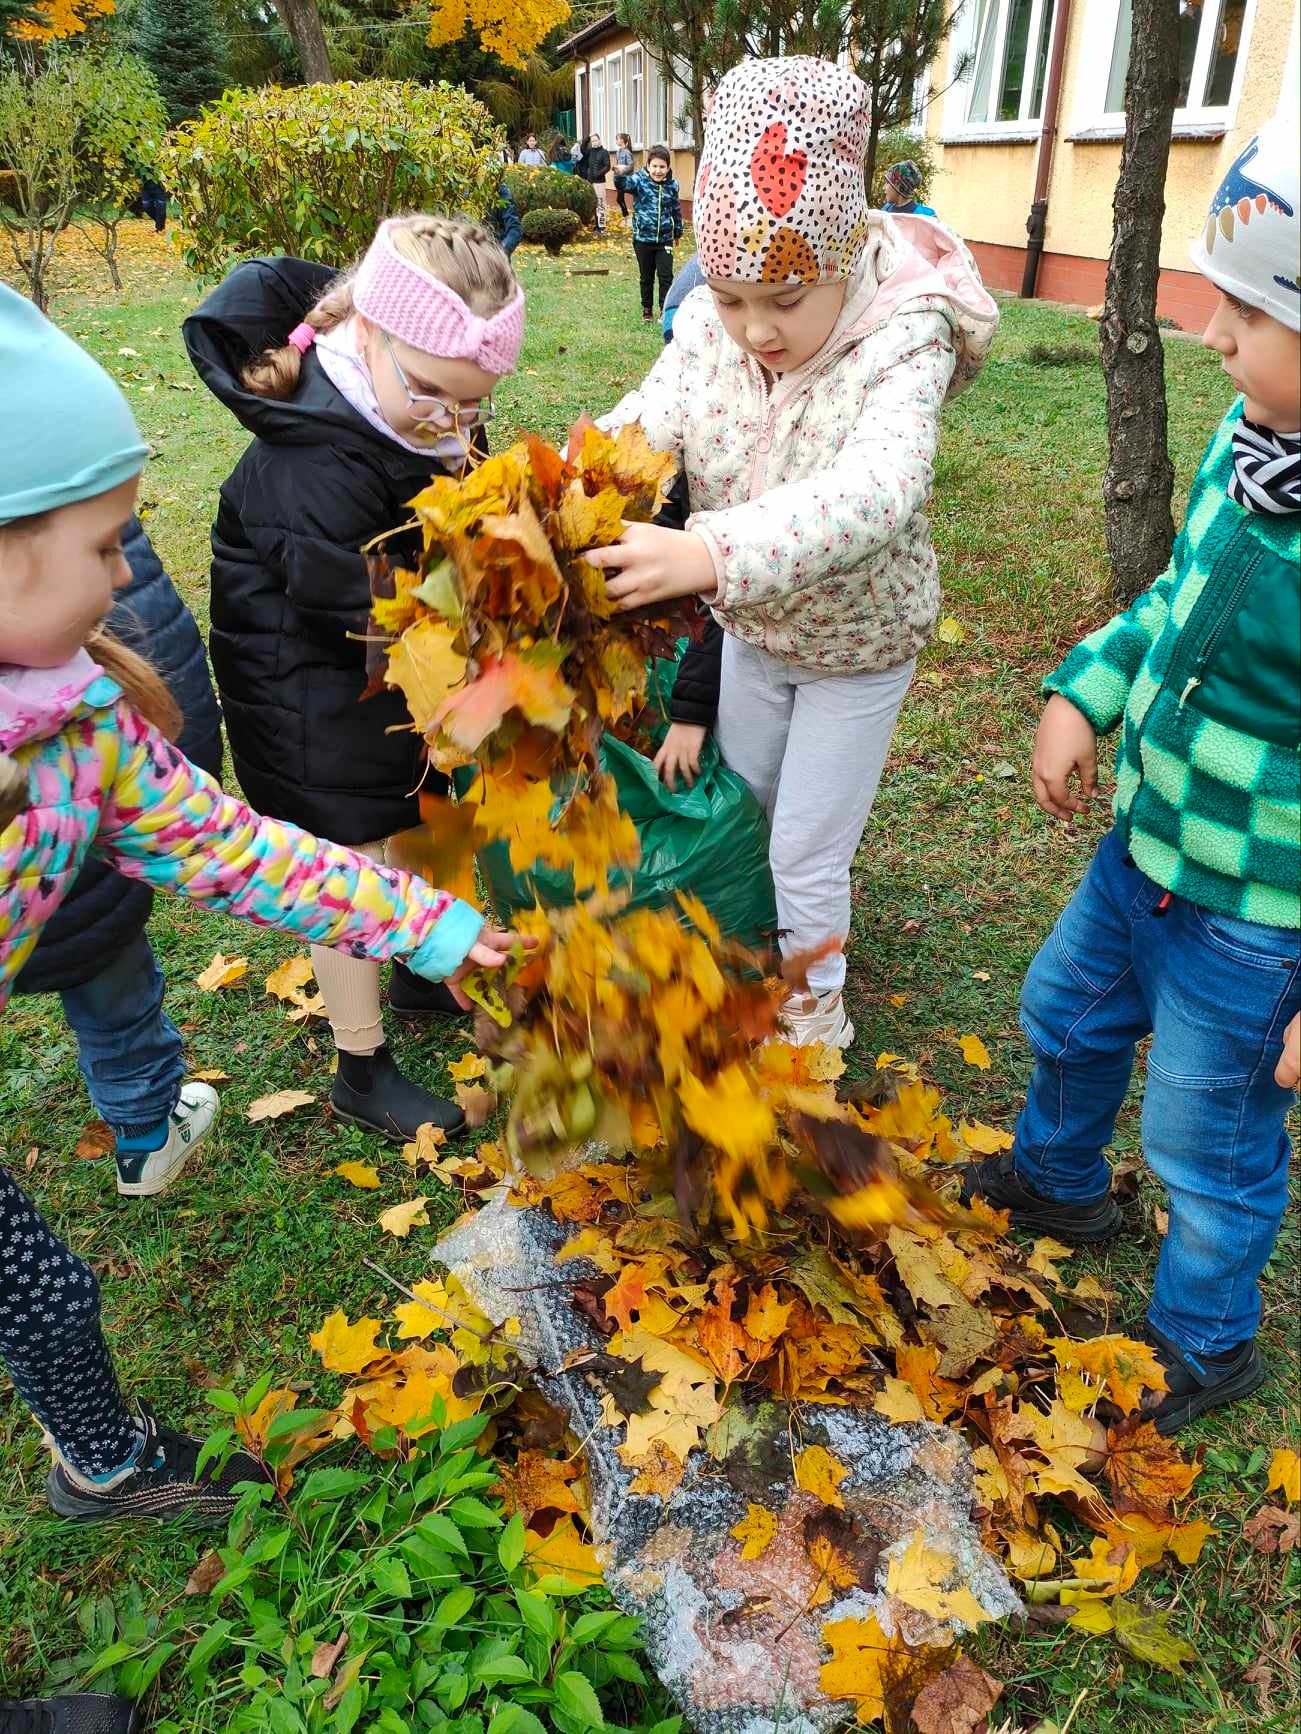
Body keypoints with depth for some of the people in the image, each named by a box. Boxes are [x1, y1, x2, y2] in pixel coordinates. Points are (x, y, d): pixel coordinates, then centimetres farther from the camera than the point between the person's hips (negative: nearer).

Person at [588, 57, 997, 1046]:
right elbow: (650, 418, -27)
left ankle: (815, 1018, 34)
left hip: (856, 647, -5)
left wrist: (713, 554, -64)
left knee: (807, 858, 5)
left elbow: (874, 492, -49)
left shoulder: (902, 351, -31)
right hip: (750, 629, 5)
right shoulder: (712, 323, -15)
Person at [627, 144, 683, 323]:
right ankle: (647, 308, 27)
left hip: (665, 239, 1)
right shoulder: (640, 180, -10)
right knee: (646, 277, 12)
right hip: (643, 238, -1)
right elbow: (625, 184, -30)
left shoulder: (672, 185, -2)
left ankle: (665, 310, 5)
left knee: (665, 276, -4)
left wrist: (678, 231, 22)